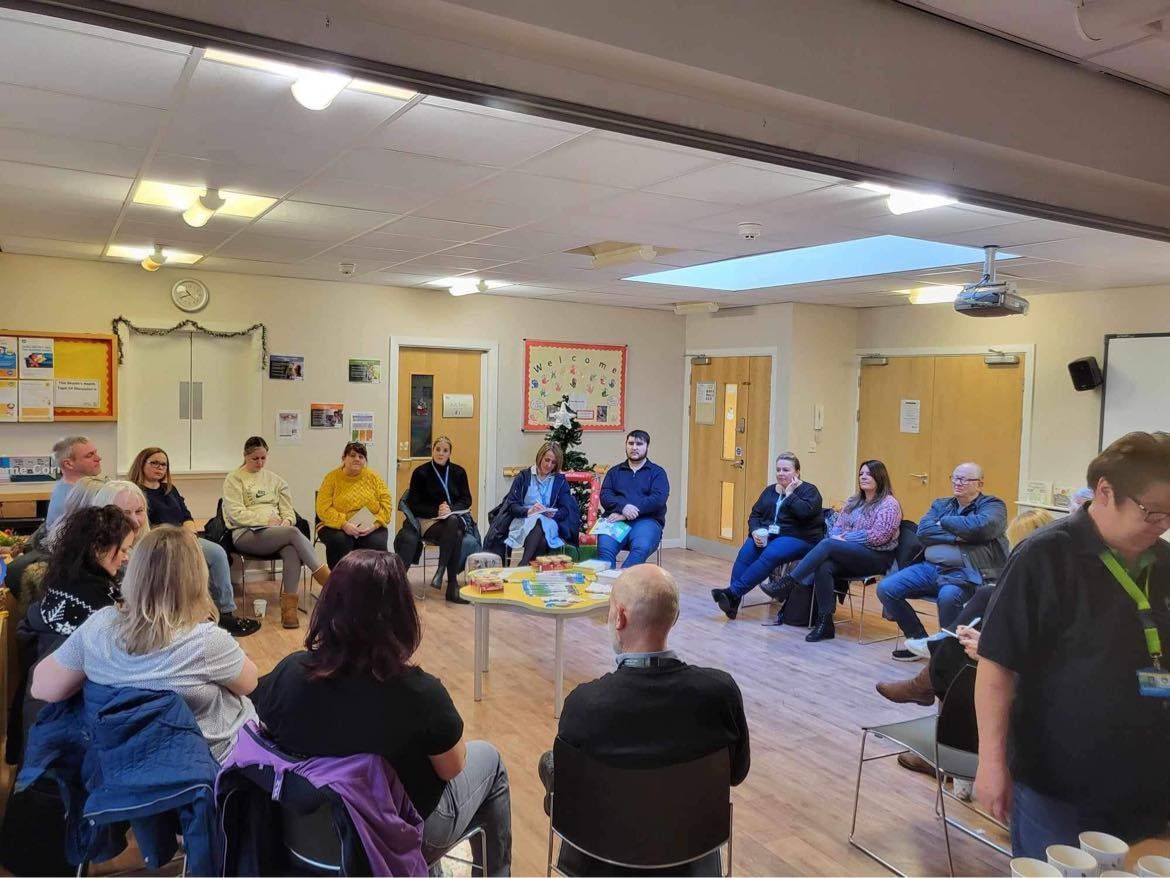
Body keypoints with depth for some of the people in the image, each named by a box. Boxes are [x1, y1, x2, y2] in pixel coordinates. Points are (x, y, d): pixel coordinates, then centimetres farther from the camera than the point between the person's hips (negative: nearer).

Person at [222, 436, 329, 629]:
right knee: (294, 533, -31)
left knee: (292, 550, -33)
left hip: (276, 531, 4)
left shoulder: (274, 479, 21)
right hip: (246, 534, -4)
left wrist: (287, 521, -4)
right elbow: (236, 514, -6)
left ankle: (289, 606, -37)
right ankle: (326, 577, -26)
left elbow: (288, 509, 19)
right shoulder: (234, 479, 5)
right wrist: (266, 521, -13)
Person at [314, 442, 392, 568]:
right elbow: (323, 509, -8)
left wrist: (374, 525, -16)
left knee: (377, 543, -28)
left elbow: (386, 504, 1)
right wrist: (344, 524, -23)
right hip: (337, 527, -1)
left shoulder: (374, 477, 5)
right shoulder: (332, 478, 1)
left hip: (369, 528, 1)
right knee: (339, 541, -32)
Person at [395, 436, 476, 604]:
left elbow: (466, 500, 9)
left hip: (455, 518, 2)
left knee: (452, 522, -38)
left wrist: (450, 509, -11)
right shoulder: (420, 472, 5)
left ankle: (441, 570, -33)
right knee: (455, 535, -35)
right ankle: (452, 583, -34)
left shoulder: (458, 472, 12)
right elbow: (415, 505, 1)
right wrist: (436, 511, -14)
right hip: (429, 521, -2)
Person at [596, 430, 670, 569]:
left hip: (646, 520, -2)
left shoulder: (657, 472, 14)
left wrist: (627, 514, -12)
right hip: (616, 519, 2)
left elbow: (658, 499, -3)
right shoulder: (614, 472, 23)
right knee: (604, 547, -32)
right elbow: (605, 496, 8)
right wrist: (623, 507, -15)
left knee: (641, 547, -36)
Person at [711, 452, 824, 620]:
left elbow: (805, 512, -19)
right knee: (745, 552, -26)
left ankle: (733, 592, -36)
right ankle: (733, 600, -33)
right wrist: (756, 531, -6)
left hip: (798, 538, -5)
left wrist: (789, 494, -11)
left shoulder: (809, 490, 2)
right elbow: (755, 514, 13)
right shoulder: (770, 490, 18)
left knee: (770, 555, -34)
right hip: (767, 535, 5)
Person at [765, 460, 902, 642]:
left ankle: (787, 583, -28)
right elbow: (836, 526, 16)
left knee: (828, 544, -30)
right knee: (823, 567, -29)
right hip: (848, 557, 6)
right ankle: (825, 623, -27)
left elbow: (878, 536, -13)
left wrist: (845, 539, -13)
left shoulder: (889, 504, -2)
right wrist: (837, 537, -7)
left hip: (876, 558, -6)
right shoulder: (854, 502, 21)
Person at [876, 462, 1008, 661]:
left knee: (948, 596, -38)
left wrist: (944, 522, -5)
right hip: (930, 567, 6)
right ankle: (919, 640, 7)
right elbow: (923, 531, 3)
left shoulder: (992, 505, 6)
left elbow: (981, 526, -18)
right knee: (886, 589, -10)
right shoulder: (941, 504, 21)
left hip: (964, 573, -6)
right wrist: (955, 536, -10)